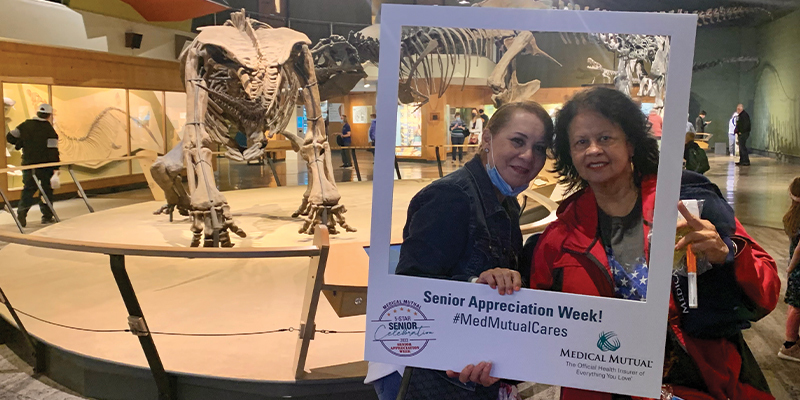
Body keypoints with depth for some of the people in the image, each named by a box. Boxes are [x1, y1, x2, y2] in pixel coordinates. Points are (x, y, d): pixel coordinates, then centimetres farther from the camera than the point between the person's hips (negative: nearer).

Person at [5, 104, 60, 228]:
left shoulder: (25, 125, 3)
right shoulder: (50, 130, -9)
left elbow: (9, 137, 8)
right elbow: (53, 151, -13)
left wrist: (20, 144, 24)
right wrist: (55, 168, -11)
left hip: (28, 165, 3)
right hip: (45, 166, -3)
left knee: (28, 190, 9)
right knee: (46, 190, 7)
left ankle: (21, 213, -7)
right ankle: (47, 216, 9)